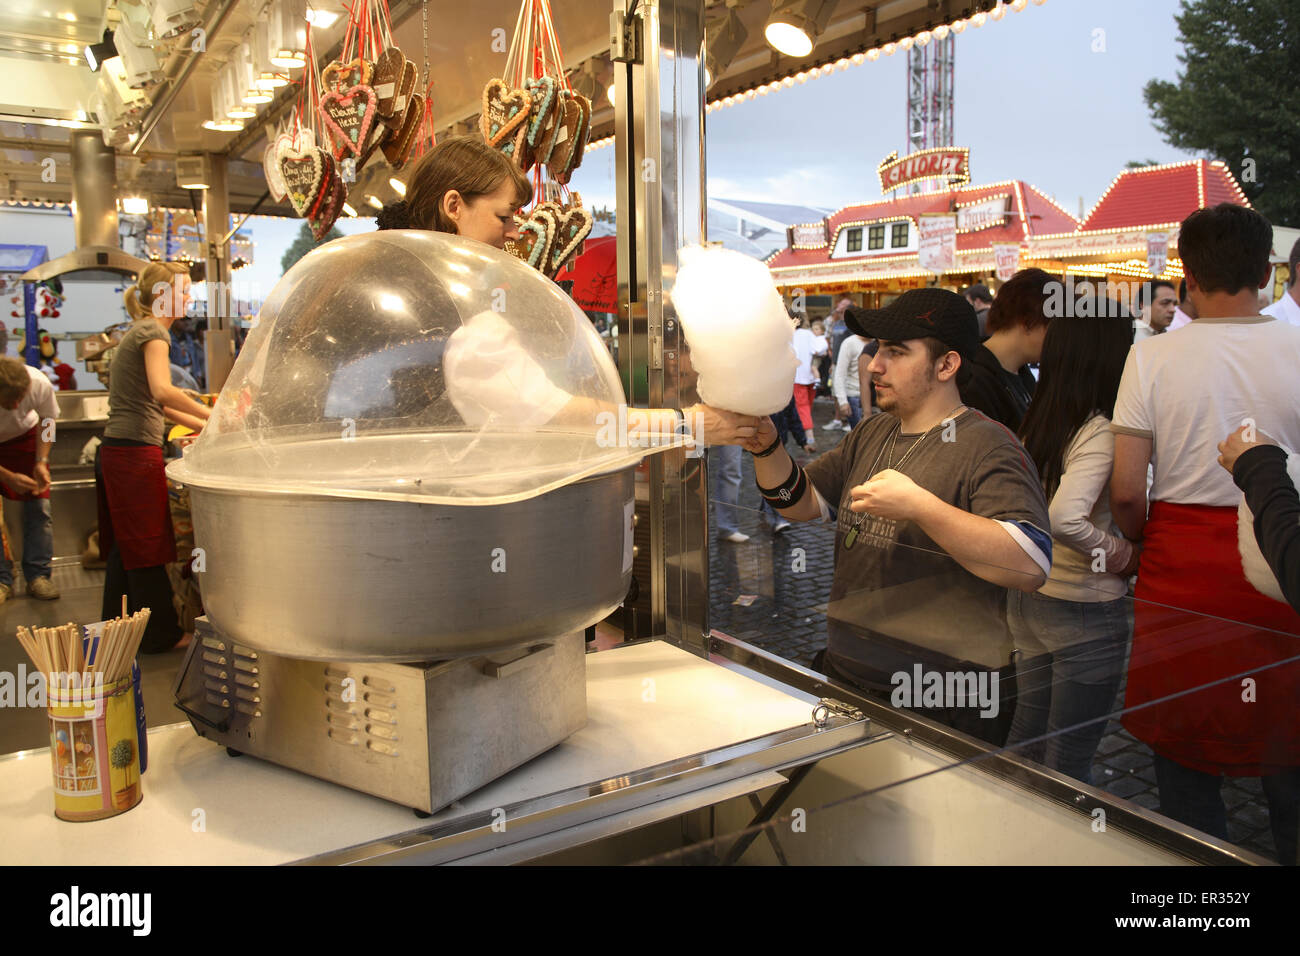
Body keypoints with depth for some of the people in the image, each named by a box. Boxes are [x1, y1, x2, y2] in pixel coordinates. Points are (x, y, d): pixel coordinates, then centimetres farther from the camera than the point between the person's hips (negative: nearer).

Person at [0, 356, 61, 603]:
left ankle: (37, 575, 3)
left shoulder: (41, 385, -32)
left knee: (38, 505, -5)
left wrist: (41, 461, -19)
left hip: (24, 436, 2)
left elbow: (47, 419, -9)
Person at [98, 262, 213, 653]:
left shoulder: (138, 333, 21)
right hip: (135, 454, -10)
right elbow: (162, 391, -26)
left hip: (115, 452, 10)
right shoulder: (154, 332, -9)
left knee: (124, 547, 16)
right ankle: (160, 634, 10)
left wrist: (208, 426, 18)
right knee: (147, 547, 0)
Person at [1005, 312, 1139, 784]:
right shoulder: (1098, 431, -20)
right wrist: (1124, 555, -18)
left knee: (1026, 737, 21)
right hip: (1085, 608, -7)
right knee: (1070, 760, 7)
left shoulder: (1033, 424, 3)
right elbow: (1065, 519, -33)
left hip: (1026, 599, 8)